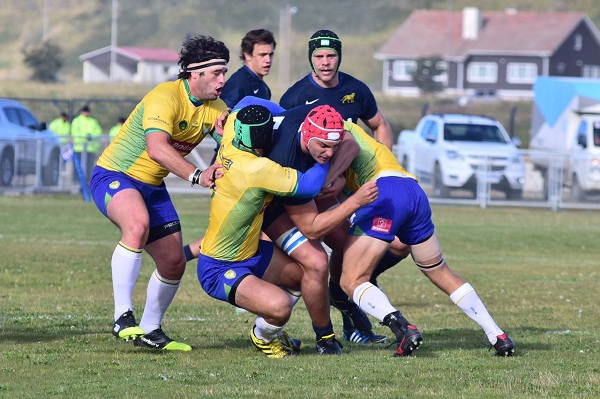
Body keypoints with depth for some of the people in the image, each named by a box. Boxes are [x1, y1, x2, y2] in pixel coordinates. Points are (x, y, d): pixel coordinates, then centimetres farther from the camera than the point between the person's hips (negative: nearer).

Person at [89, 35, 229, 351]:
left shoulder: (215, 108, 2)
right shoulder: (166, 97, -24)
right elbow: (156, 148, -38)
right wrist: (196, 176, -48)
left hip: (153, 187, 8)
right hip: (114, 174, -8)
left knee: (173, 263, 5)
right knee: (138, 222, -37)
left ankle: (150, 330, 26)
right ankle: (123, 318, -37)